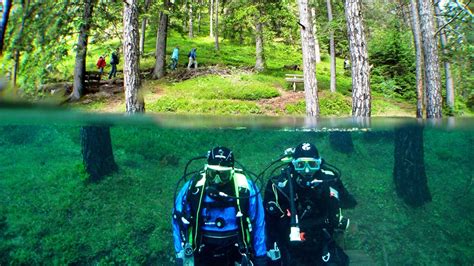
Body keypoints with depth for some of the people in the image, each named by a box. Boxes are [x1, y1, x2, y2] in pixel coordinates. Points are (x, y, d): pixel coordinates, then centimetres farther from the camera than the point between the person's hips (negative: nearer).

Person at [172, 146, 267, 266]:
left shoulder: (245, 189, -19)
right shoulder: (193, 188, -18)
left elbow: (258, 224, -7)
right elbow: (178, 222, -4)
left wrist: (260, 256, -1)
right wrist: (180, 254, -2)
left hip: (236, 254, 0)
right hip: (203, 256, 1)